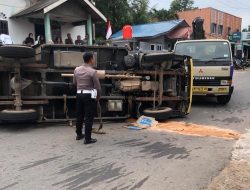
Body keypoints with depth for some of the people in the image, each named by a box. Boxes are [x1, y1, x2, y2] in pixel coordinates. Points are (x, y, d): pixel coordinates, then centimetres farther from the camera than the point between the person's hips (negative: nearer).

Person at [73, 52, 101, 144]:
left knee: (79, 115, 17)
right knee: (89, 117, 0)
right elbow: (97, 87, -10)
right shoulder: (92, 72, -13)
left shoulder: (76, 70, 3)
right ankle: (87, 139, 4)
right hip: (89, 95, -6)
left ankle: (79, 134, 32)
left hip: (79, 94, 6)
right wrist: (98, 97, 6)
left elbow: (74, 82, 16)